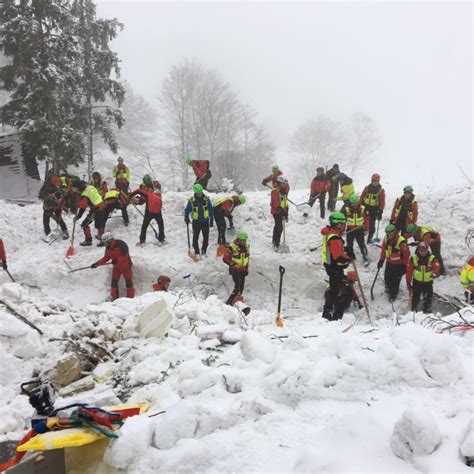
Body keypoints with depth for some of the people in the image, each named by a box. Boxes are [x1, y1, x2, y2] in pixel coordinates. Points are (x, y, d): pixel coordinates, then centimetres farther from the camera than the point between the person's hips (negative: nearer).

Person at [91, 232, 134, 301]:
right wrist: (97, 263, -5)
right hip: (116, 267, 6)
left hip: (125, 266, -6)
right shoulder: (108, 247, -2)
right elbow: (106, 258, 3)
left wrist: (117, 261, -26)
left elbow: (124, 255, -26)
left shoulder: (120, 244, -23)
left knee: (128, 282, 5)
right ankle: (114, 298, 19)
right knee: (114, 283, 5)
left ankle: (130, 298, 18)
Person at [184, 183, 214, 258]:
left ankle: (204, 251, 23)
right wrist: (186, 218, -13)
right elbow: (187, 210, 3)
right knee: (195, 237, 3)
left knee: (206, 237, 7)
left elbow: (211, 210, 5)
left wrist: (211, 220, 5)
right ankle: (196, 252, 16)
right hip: (196, 222, -1)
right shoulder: (191, 201, -7)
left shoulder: (206, 199, -3)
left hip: (205, 221, 1)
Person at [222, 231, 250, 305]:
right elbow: (225, 259, -15)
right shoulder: (232, 247, -19)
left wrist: (246, 268, 17)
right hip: (235, 270, -7)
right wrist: (234, 265, -23)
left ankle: (237, 297, 36)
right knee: (237, 287, -15)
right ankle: (229, 302, -9)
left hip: (243, 270, 7)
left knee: (241, 286, 15)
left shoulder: (246, 246, 2)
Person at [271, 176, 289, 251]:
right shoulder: (275, 191, -16)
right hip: (276, 211, -9)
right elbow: (275, 203, -23)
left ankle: (274, 240, 35)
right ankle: (276, 244, -11)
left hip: (282, 211, 9)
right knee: (279, 227, -14)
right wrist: (281, 210, -28)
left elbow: (285, 202, 16)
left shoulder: (283, 191, 12)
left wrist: (286, 212, 12)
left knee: (277, 226, 20)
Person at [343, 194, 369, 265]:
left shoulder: (362, 209, -10)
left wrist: (365, 229, 2)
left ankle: (365, 258, 8)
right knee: (349, 245, 13)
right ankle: (351, 257, 31)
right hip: (350, 230, 1)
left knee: (362, 244, -3)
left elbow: (366, 219, 0)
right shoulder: (346, 209, -14)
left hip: (359, 230, -1)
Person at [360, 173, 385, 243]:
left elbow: (382, 201, -3)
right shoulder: (367, 188, 3)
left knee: (372, 224, 4)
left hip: (375, 209, -1)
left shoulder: (381, 190, -3)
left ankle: (370, 238, 16)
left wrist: (380, 211, -7)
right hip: (365, 207, 1)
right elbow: (362, 197, 8)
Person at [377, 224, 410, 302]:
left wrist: (404, 265, -12)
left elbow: (406, 254, -19)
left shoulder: (401, 241, -28)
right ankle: (388, 289, 46)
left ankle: (393, 294, 28)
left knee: (396, 280, 7)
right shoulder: (386, 239, -9)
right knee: (387, 278, 19)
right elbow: (383, 249, 7)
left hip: (398, 264, -5)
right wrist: (381, 260, 10)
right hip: (389, 262, 5)